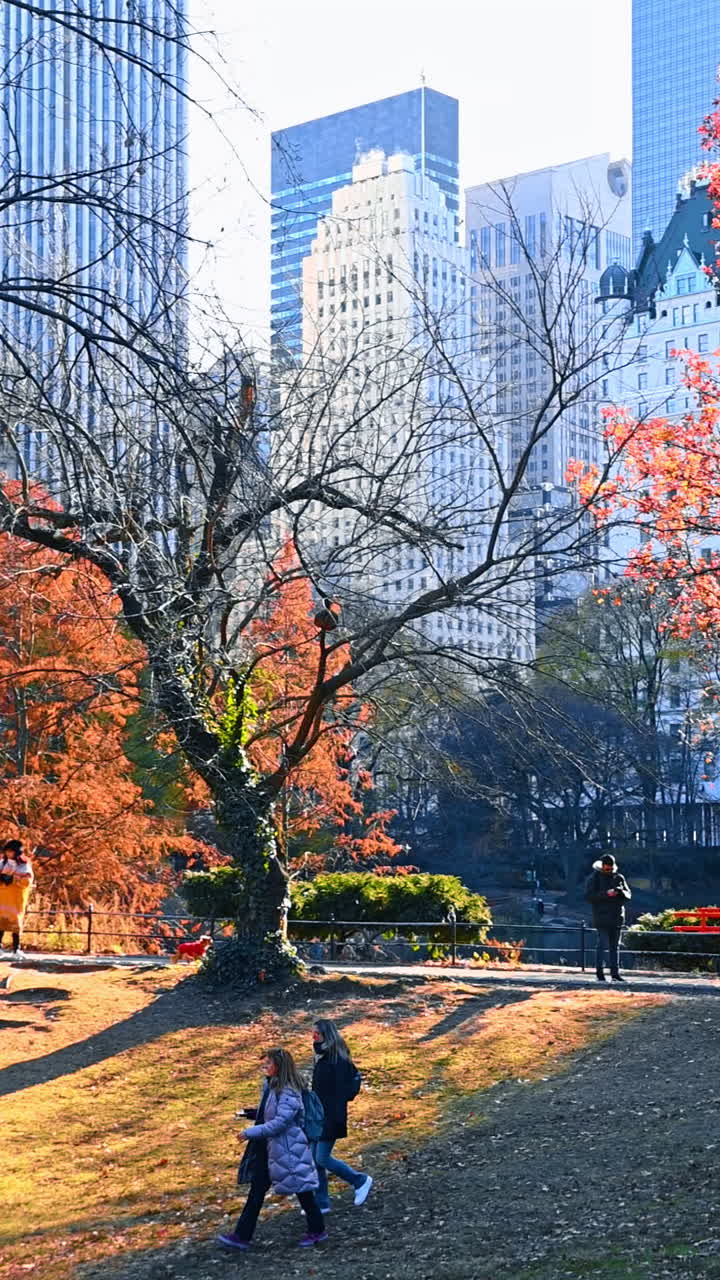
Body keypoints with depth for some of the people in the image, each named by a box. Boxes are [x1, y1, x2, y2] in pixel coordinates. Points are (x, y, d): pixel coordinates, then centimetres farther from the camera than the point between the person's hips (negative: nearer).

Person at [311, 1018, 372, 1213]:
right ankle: (321, 1204, 16)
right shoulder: (321, 1057, 10)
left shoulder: (337, 1059, -18)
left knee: (322, 1159, -6)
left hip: (330, 1118, -9)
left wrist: (338, 1119, -24)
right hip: (318, 1115, 9)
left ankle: (360, 1181, 12)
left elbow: (340, 1090, -21)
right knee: (314, 1158, 9)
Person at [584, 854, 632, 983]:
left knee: (615, 946, 7)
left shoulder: (619, 877, 11)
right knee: (602, 944, -8)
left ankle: (615, 973, 10)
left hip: (617, 917, 5)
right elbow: (588, 896, -11)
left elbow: (628, 895, 10)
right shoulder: (594, 878, -2)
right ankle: (600, 973, -4)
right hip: (602, 918, -5)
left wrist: (621, 892, -14)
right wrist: (605, 894, -21)